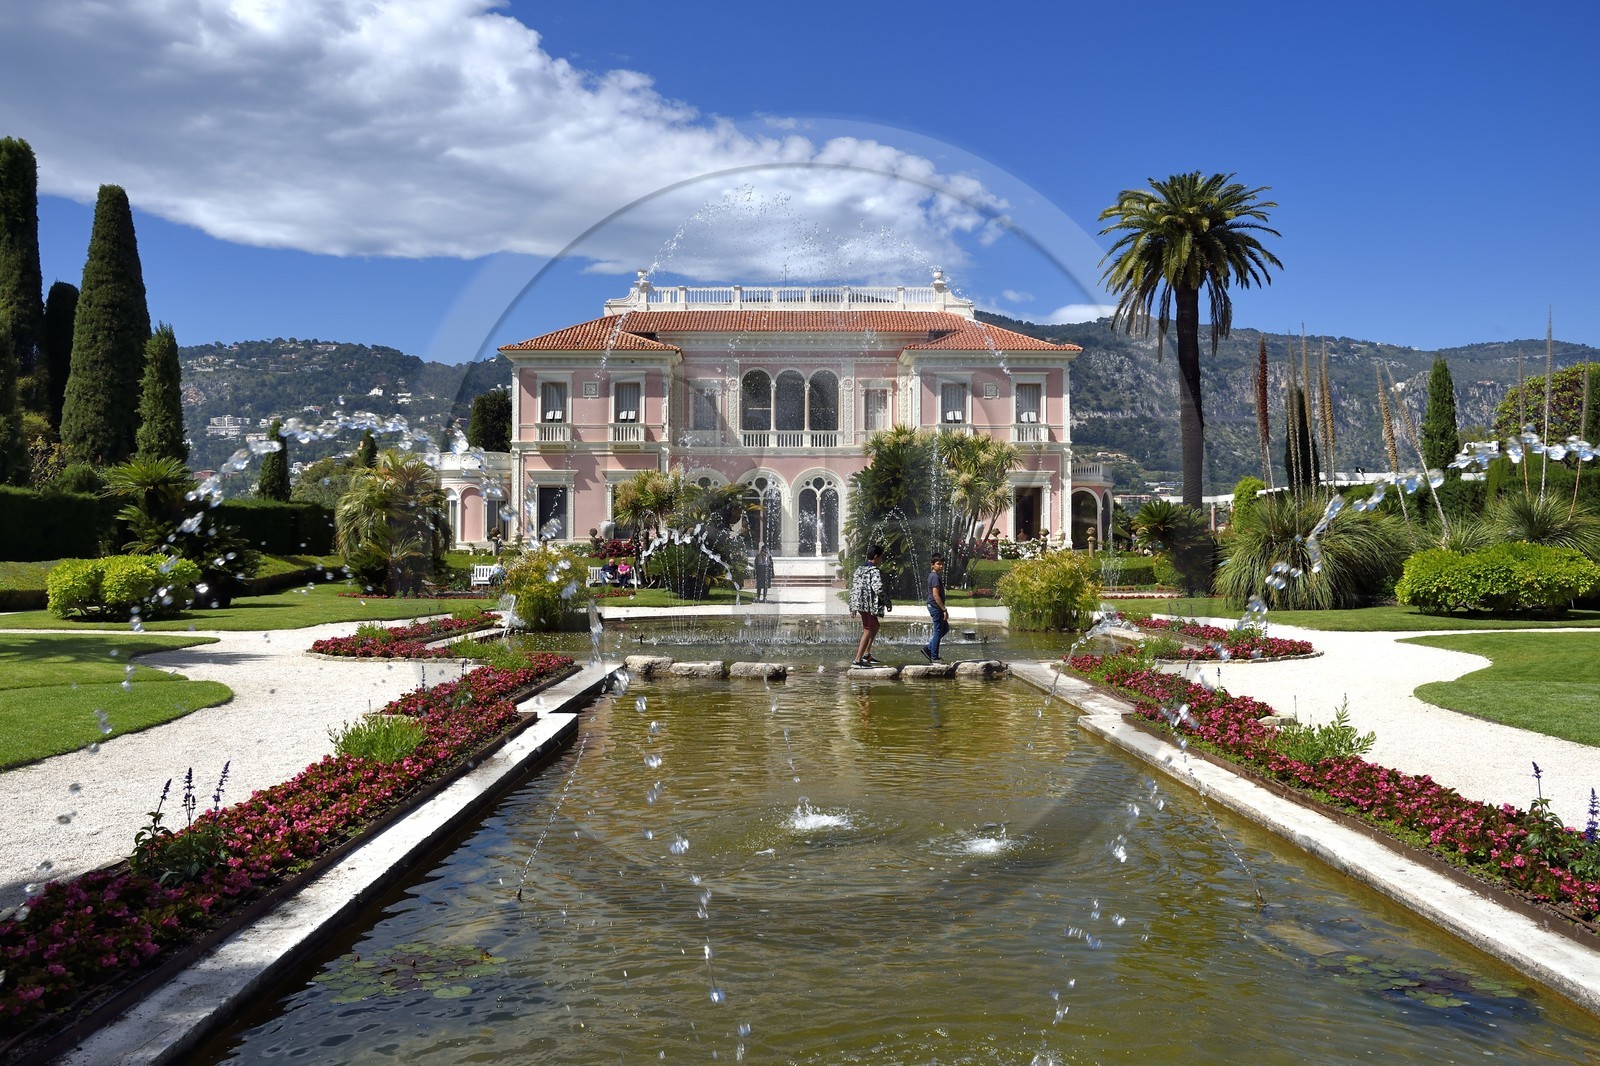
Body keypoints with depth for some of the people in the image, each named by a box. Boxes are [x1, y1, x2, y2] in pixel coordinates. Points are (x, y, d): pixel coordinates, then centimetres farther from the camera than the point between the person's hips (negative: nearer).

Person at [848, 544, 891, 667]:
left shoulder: (859, 569, 12)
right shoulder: (875, 571, -14)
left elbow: (853, 588, 14)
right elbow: (878, 589, -24)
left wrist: (852, 607, 18)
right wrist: (887, 601, -9)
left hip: (860, 604, 9)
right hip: (870, 605, -9)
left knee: (875, 627, 25)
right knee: (868, 631, -4)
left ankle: (867, 654, 28)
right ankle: (858, 660, -7)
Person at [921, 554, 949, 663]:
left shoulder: (932, 575, 14)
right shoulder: (935, 577, -17)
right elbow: (936, 595, -22)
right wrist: (944, 610, -20)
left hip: (932, 606, 10)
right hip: (936, 606, -10)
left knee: (945, 628, 18)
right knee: (938, 631, -3)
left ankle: (928, 648, 17)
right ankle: (934, 657, 3)